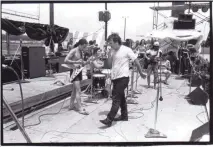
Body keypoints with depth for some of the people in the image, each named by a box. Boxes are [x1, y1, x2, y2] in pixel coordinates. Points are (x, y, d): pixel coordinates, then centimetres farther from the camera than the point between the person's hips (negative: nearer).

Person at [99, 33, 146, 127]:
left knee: (116, 99, -9)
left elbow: (136, 62, -4)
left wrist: (141, 73, 2)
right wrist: (109, 55, -7)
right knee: (121, 97, 17)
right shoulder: (112, 51, 9)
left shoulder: (126, 50, -10)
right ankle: (124, 116, 31)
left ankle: (109, 119, -8)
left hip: (123, 77, -7)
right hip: (115, 77, 7)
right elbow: (109, 64, 7)